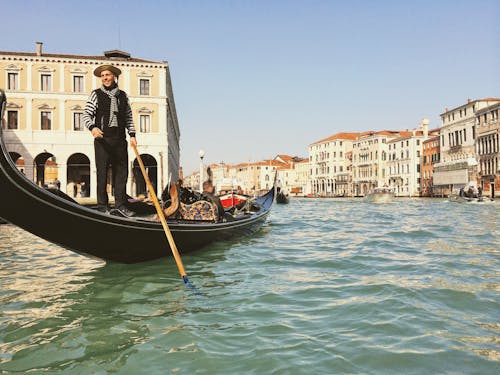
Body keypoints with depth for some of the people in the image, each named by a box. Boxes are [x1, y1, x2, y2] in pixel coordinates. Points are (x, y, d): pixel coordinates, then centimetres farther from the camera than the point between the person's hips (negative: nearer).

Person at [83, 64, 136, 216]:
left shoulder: (123, 95, 14)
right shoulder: (96, 94, 4)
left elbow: (128, 117, 15)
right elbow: (86, 114, -1)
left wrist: (132, 135, 6)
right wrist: (92, 127, -20)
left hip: (119, 138, 3)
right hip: (102, 137, -3)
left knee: (122, 171, 4)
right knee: (102, 172, 0)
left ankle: (120, 204, 13)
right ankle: (102, 205, 7)